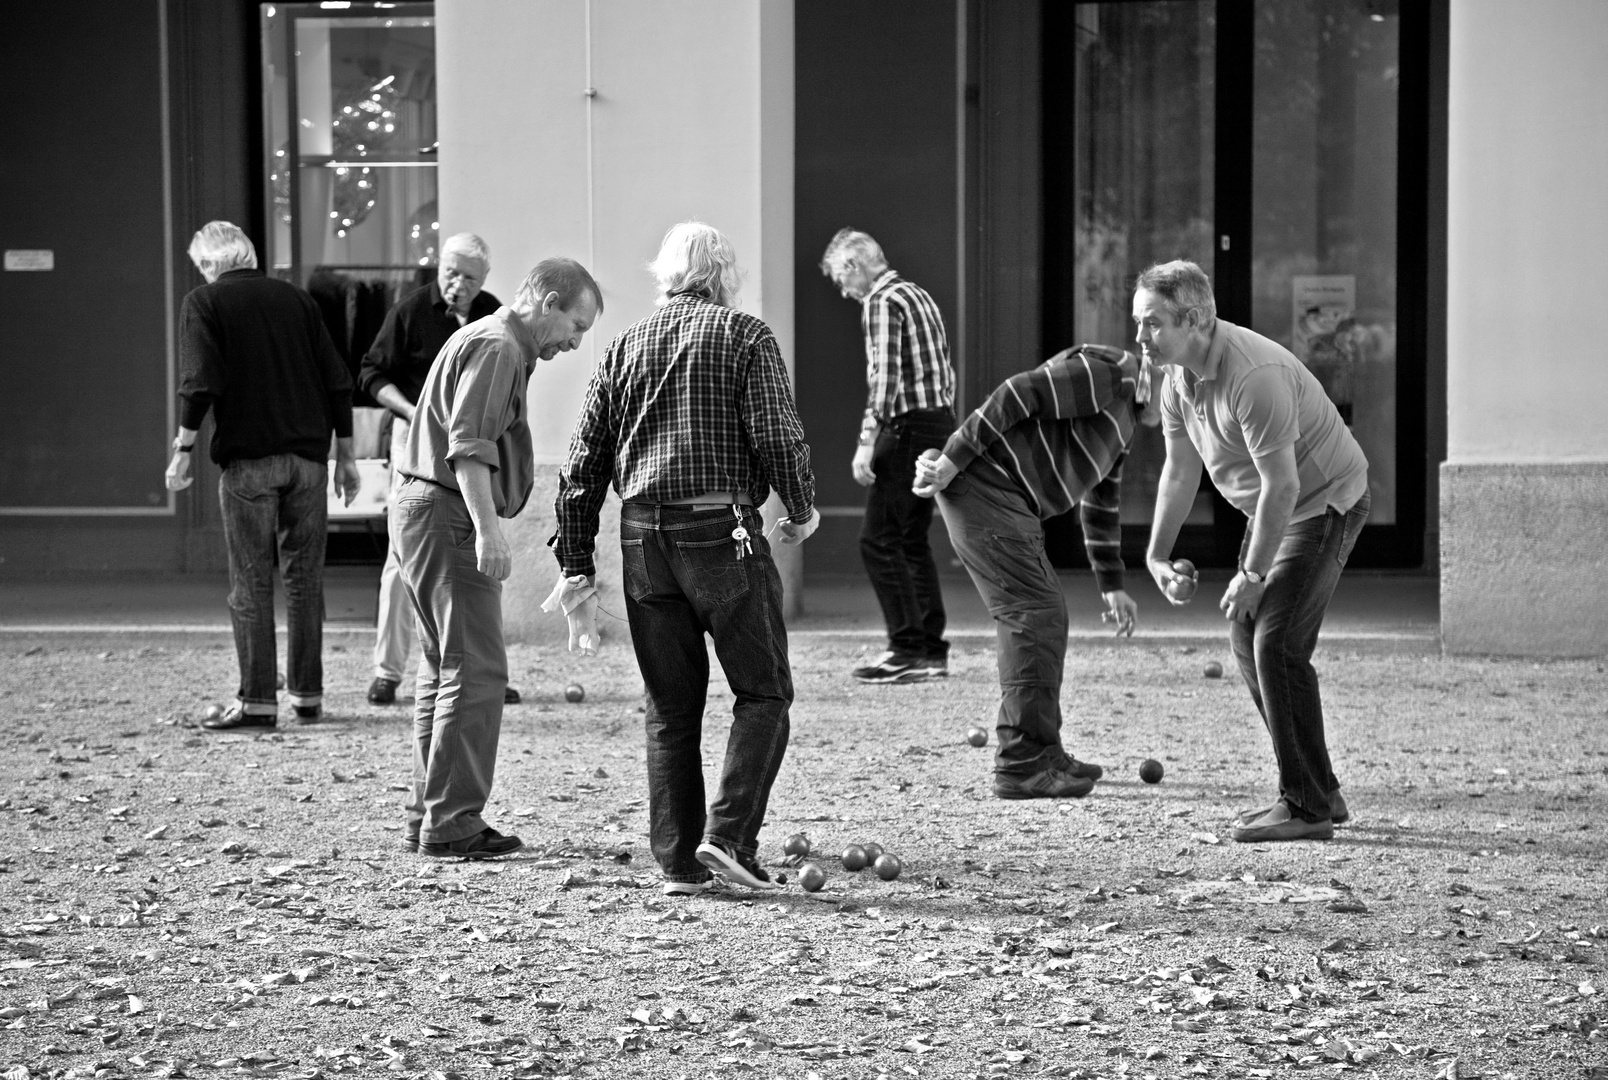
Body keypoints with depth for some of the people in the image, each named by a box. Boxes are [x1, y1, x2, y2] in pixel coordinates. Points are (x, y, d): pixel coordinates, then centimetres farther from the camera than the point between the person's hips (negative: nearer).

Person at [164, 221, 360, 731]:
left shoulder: (204, 302, 1)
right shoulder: (294, 297, 12)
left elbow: (200, 382, -13)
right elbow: (337, 380, 9)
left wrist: (184, 449, -7)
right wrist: (345, 455, 14)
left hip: (247, 459, -4)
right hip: (308, 457, 4)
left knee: (251, 583, 0)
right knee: (304, 577, 11)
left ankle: (257, 702, -2)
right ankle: (307, 695, 14)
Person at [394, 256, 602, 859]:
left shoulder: (490, 343, 22)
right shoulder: (496, 347, -11)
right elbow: (468, 446, -22)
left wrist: (484, 528, 28)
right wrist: (488, 531, -28)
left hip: (425, 513, 11)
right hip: (449, 514, -11)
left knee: (445, 669, 14)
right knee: (476, 671, -10)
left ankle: (429, 816, 18)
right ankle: (451, 824, -10)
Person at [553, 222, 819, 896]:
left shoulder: (625, 348, 14)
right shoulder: (745, 337, 2)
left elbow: (581, 468, 11)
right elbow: (777, 437, -10)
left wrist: (577, 569, 13)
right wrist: (802, 510, 8)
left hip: (643, 542, 5)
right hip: (723, 532, -4)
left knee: (671, 709, 11)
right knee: (764, 693, 5)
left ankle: (678, 863, 9)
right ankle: (728, 836, -9)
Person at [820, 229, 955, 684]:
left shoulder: (881, 302, -10)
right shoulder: (917, 294, 18)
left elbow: (886, 376, -20)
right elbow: (944, 368, 19)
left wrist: (867, 440, -22)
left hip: (908, 426, -9)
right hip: (940, 421, 9)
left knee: (879, 540, -5)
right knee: (913, 539, 14)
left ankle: (907, 650, -8)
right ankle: (932, 650, 15)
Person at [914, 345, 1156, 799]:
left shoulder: (1123, 419, 23)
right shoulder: (1105, 373, -11)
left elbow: (1101, 502, 33)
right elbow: (1015, 395, -20)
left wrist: (1111, 585, 33)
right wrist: (951, 460, -23)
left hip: (1008, 503, 11)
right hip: (984, 486, -11)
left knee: (1043, 614, 14)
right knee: (1034, 613, -12)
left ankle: (1041, 754, 21)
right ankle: (1021, 765, -10)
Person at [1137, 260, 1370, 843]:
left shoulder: (1254, 376, -31)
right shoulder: (1179, 375, 0)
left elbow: (1281, 485, -29)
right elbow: (1180, 470, 11)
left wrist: (1253, 574, -22)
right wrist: (1157, 554, 8)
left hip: (1325, 505, -10)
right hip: (1275, 510, 10)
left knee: (1277, 643, -17)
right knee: (1247, 639, 9)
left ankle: (1307, 808, -11)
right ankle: (1318, 792, 18)